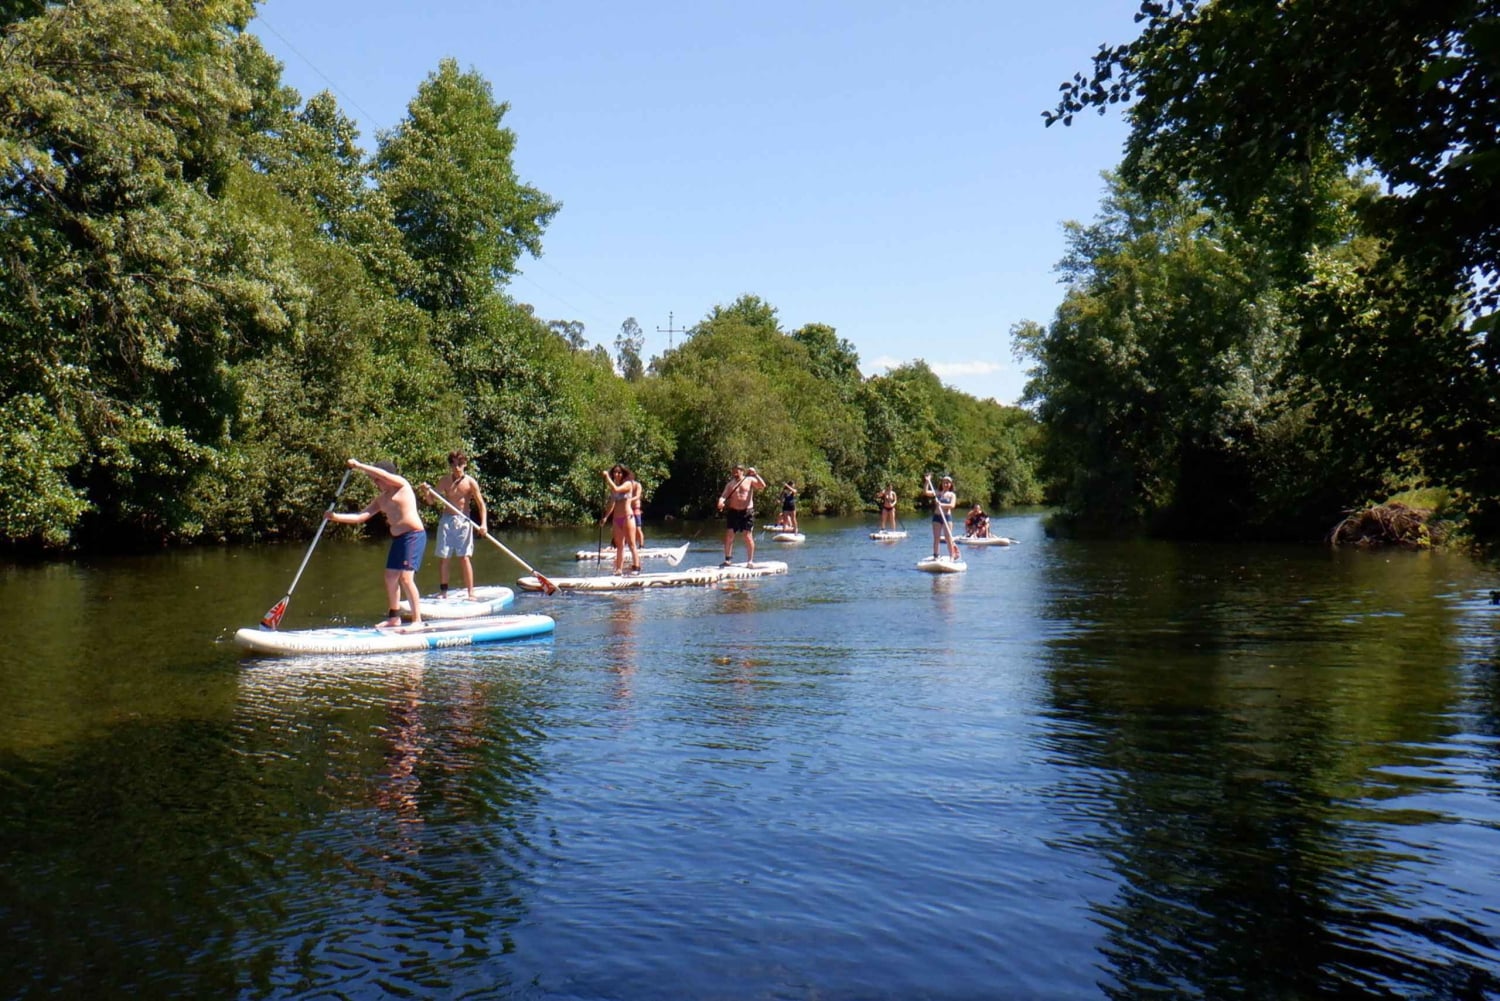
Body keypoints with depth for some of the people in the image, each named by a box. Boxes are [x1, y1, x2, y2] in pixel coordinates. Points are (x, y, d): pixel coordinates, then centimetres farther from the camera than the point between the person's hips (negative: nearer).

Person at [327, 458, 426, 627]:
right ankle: (394, 618, 23)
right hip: (397, 538, 9)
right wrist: (337, 517, 0)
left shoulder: (401, 484, -3)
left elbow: (383, 474, -21)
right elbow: (360, 517, 11)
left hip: (414, 535, -9)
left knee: (406, 578, -16)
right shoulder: (381, 500, 16)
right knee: (390, 577, 11)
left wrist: (359, 466, -17)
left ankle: (417, 620, -13)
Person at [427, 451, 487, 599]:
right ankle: (443, 593, 14)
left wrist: (483, 524, -18)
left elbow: (481, 504, -6)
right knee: (443, 557, 4)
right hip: (446, 520, 3)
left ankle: (470, 593, -4)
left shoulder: (470, 482, -4)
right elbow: (433, 500, 9)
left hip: (463, 521, -3)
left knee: (464, 558, -7)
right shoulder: (444, 481, 4)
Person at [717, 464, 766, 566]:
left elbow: (762, 486, -9)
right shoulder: (730, 484, 11)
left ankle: (750, 561, 0)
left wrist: (755, 474, -17)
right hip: (733, 512, 3)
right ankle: (728, 559, 7)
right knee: (729, 536, -2)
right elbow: (723, 496, 0)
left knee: (748, 537, -5)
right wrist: (721, 502, -21)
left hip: (747, 512, -3)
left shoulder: (750, 480, 4)